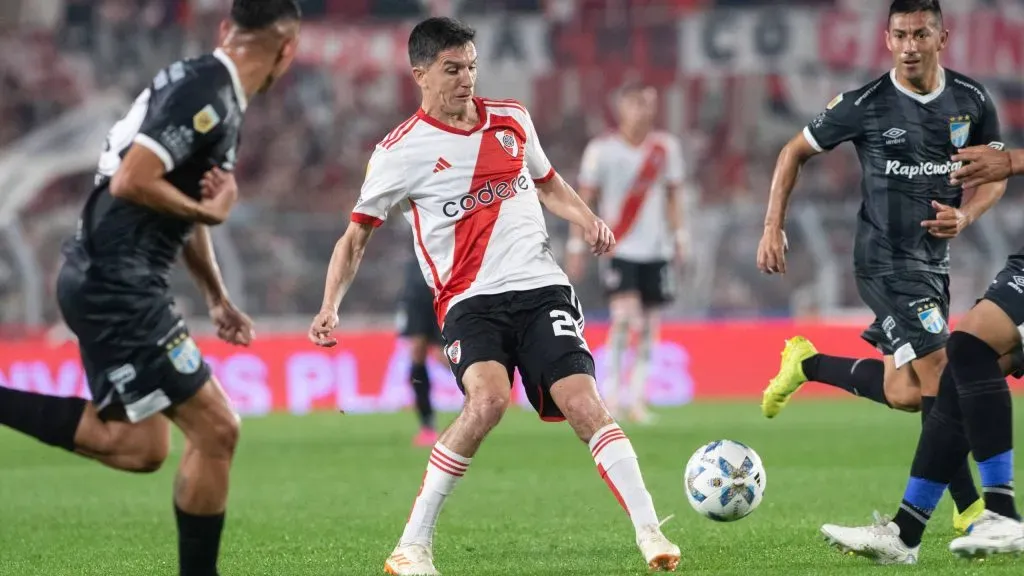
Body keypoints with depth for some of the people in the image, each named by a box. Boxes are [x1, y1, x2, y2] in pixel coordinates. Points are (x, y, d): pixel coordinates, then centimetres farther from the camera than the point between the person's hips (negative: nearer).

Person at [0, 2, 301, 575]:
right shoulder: (207, 94, -17)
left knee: (140, 448, 12)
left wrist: (219, 299, 27)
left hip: (112, 282, 10)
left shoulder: (212, 90, 15)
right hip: (116, 284, -10)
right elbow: (131, 183, -25)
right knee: (215, 428, -7)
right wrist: (211, 212, -13)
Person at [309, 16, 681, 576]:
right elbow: (356, 234, 7)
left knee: (584, 403, -14)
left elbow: (548, 183, 29)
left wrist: (586, 219, 8)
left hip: (540, 285, 4)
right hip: (470, 300, -4)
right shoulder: (401, 151, 0)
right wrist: (330, 307, -5)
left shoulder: (512, 119, 12)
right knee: (487, 400, -28)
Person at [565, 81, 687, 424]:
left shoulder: (666, 147, 5)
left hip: (656, 250, 4)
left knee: (649, 325, 3)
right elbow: (584, 200, 0)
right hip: (619, 249, -4)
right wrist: (576, 247, -3)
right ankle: (609, 392, -11)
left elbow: (672, 196, 13)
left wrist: (679, 236, 5)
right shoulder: (602, 149, -4)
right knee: (625, 316, -20)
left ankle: (637, 399, 10)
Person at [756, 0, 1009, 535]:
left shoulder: (972, 101, -1)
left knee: (905, 395, 8)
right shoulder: (864, 106, -11)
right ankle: (969, 507, -6)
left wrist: (965, 215, -10)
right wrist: (773, 227, -4)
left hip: (934, 260, 6)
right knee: (940, 374, -15)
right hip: (884, 263, -6)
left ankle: (806, 363, 29)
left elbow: (994, 175, 11)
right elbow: (795, 152, 2)